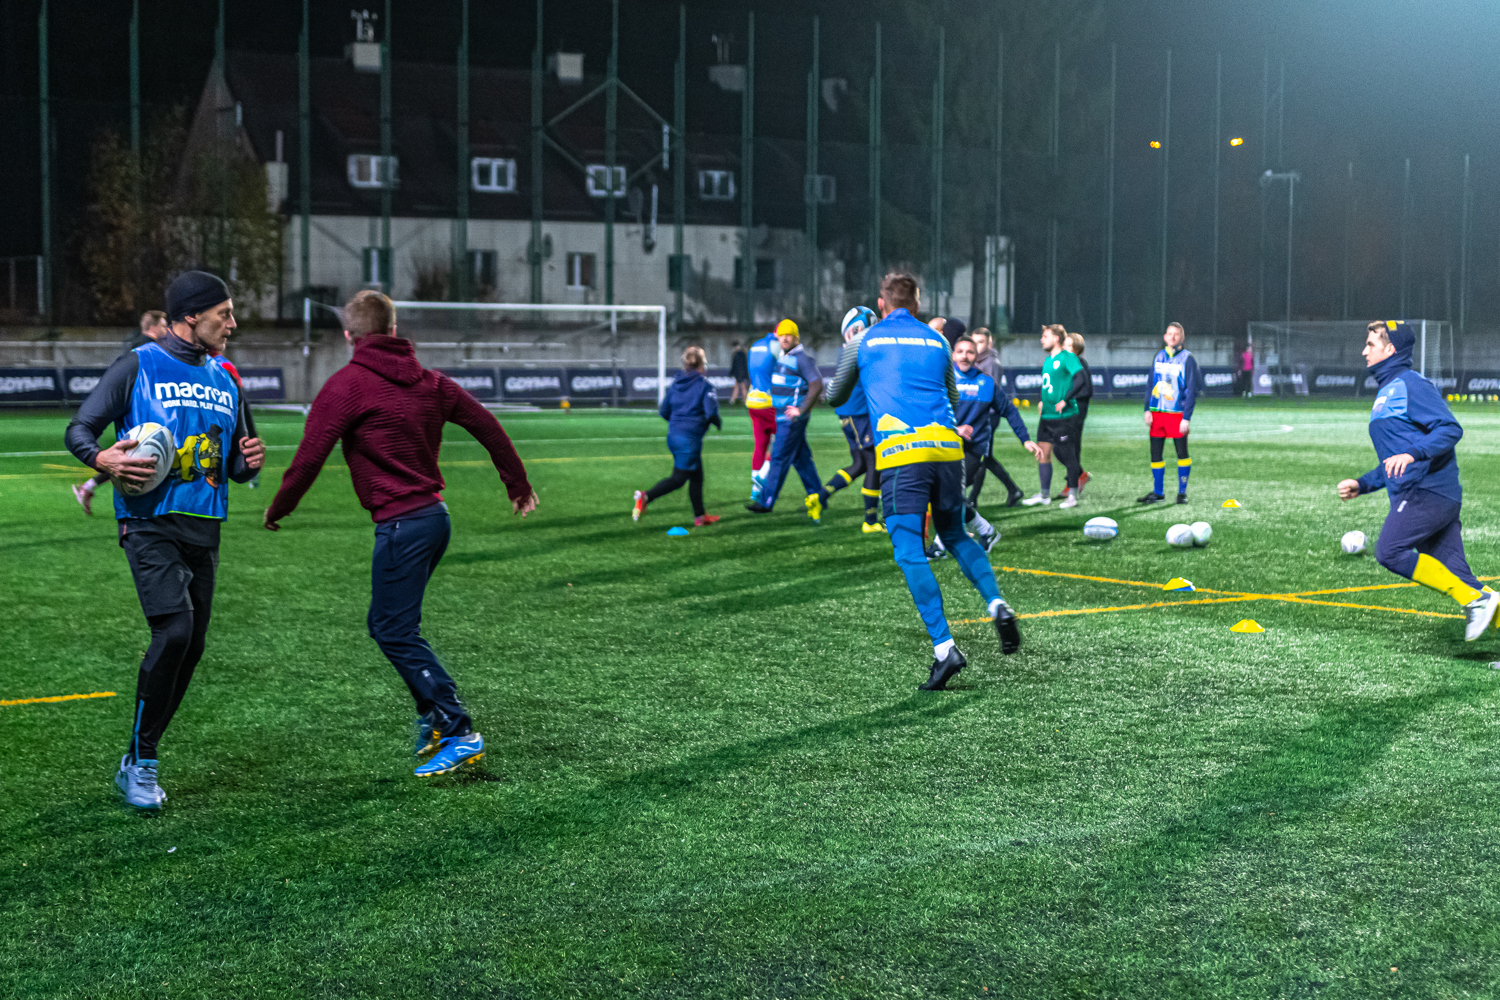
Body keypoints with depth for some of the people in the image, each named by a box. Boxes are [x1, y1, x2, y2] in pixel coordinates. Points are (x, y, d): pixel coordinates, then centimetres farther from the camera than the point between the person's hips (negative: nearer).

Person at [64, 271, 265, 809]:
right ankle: (141, 762, -6)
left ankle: (136, 763, 20)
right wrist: (103, 458, -23)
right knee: (174, 630, -20)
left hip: (204, 530, 7)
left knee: (190, 647, 5)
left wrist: (248, 461, 1)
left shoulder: (224, 381, 18)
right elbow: (79, 428, -1)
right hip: (151, 524, -6)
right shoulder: (138, 366, 0)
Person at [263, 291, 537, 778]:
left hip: (402, 526, -8)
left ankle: (459, 733, -8)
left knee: (396, 633, -3)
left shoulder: (346, 385, -8)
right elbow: (487, 426, 15)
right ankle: (433, 717, 17)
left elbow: (309, 456, -10)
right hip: (435, 514, 8)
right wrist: (518, 484, 28)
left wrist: (278, 509, 5)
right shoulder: (427, 381, 11)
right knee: (386, 623, 18)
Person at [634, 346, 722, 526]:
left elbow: (664, 411, 10)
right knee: (678, 479, -3)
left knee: (696, 477, 19)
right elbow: (711, 412, -18)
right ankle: (645, 497, -19)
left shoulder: (675, 383, 9)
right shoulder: (705, 385, -9)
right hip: (690, 438, -8)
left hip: (674, 435, 8)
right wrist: (718, 423, 3)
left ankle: (700, 516, 26)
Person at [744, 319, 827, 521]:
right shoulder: (783, 357, 14)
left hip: (792, 418, -9)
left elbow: (817, 385, -21)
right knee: (801, 459, 13)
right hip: (781, 416, 9)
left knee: (779, 458, -5)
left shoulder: (802, 358, -14)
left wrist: (802, 410, -21)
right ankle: (816, 495, 20)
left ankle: (766, 501, -1)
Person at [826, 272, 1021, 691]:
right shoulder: (937, 342, 20)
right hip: (947, 447, 4)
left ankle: (944, 648, -16)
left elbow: (835, 398, 27)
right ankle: (997, 605, -1)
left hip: (901, 452, -4)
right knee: (955, 536, 22)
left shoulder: (862, 343, 13)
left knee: (909, 551, -5)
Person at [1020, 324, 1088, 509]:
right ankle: (1045, 495, 13)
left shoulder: (1067, 358, -11)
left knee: (1067, 455, -1)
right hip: (1047, 416, 8)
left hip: (1064, 417, -8)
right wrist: (1043, 402, 15)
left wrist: (1065, 400, -23)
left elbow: (1081, 379, -23)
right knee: (1042, 453, 6)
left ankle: (1073, 495, 9)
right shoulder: (1048, 360, 15)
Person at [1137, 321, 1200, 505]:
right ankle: (1158, 492, 15)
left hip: (1177, 414, -4)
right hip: (1157, 413, 4)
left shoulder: (1187, 359, -4)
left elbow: (1192, 390, -6)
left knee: (1182, 453, 2)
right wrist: (1147, 410, 4)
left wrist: (1186, 418, -12)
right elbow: (1150, 384, 14)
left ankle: (1182, 492, 11)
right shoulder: (1159, 356, 10)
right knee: (1155, 453, 5)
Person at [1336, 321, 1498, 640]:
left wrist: (1412, 454, -29)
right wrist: (1361, 485, 24)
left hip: (1428, 491, -9)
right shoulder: (1385, 393, 25)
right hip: (1415, 496, 9)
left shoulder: (1410, 385, -4)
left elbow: (1450, 429, -17)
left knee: (1389, 552, -18)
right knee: (1456, 575, 1)